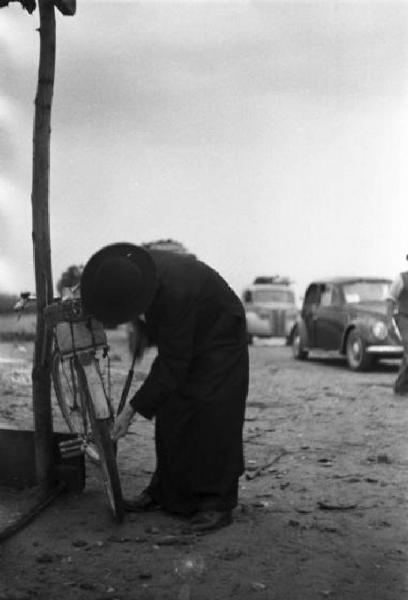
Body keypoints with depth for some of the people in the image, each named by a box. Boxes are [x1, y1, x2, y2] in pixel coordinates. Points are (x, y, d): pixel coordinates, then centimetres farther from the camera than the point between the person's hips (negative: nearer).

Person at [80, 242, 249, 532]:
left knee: (213, 416, -12)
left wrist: (133, 409, -32)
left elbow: (171, 364, -34)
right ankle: (166, 491, 13)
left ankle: (218, 504, -7)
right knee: (169, 413, 4)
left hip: (218, 337, -7)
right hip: (179, 340, 7)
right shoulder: (127, 270, -21)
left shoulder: (174, 294, -41)